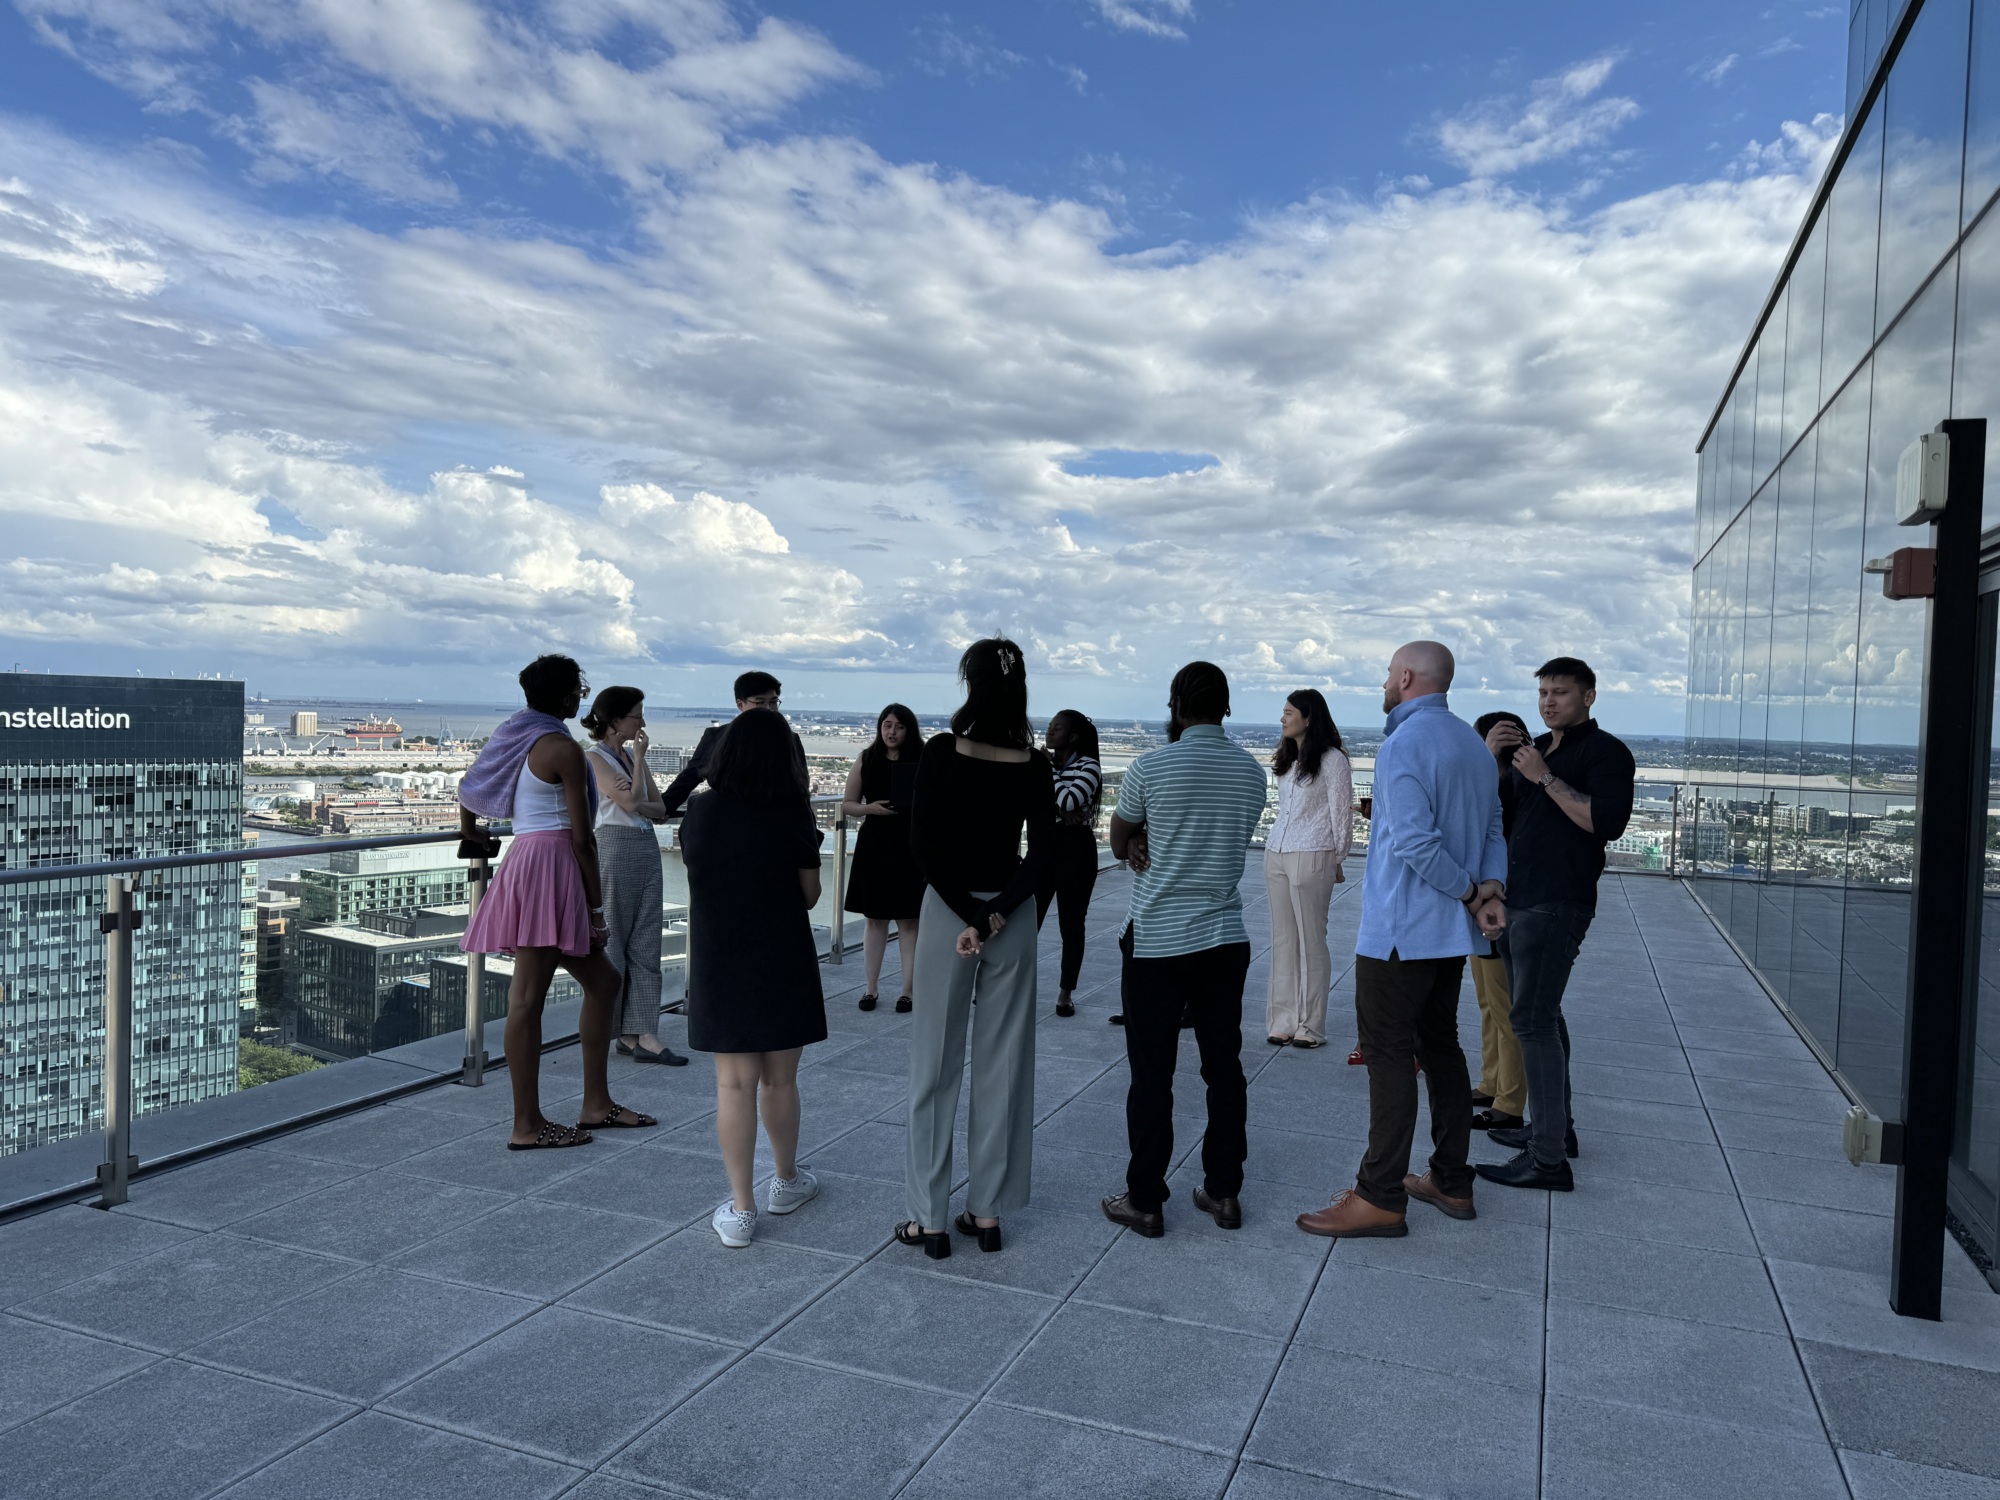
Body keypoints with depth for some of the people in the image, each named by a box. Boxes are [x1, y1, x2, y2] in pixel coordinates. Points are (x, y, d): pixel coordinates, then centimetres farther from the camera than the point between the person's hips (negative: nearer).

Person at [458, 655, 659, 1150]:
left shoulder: (514, 736, 15)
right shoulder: (563, 747, -11)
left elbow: (468, 789, 27)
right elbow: (581, 838, -13)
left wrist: (470, 834, 46)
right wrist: (596, 904, -7)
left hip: (525, 860, 10)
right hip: (550, 866, -10)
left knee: (602, 980, 15)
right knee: (528, 997, -4)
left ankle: (596, 1104, 21)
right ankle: (527, 1126, 4)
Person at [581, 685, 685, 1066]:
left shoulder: (633, 753, 14)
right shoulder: (594, 757, -7)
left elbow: (660, 809, 11)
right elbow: (629, 802, -17)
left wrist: (638, 803, -10)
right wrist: (639, 757, -8)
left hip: (648, 848, 7)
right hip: (615, 847, -7)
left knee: (646, 946, 3)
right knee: (611, 942, 2)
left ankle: (642, 1033, 4)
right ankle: (607, 1031, 15)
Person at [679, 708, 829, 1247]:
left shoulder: (699, 812, -3)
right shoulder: (792, 817, -11)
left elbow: (696, 889, 9)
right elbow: (809, 896, -2)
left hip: (717, 965, 1)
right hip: (782, 964, -1)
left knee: (733, 1084, 5)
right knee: (779, 1080, 14)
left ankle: (740, 1208, 8)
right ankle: (786, 1180, 34)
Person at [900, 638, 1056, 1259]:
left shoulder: (941, 752, -9)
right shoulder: (1034, 763, -1)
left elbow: (925, 846, -13)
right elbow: (1040, 853, -6)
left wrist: (968, 918, -12)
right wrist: (995, 916, -11)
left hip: (947, 909, -3)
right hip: (1013, 916, 3)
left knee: (935, 1066, 7)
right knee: (1003, 1065, 11)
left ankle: (931, 1219, 13)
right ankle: (988, 1213, 18)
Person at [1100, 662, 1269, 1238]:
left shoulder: (1150, 768, -11)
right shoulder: (1252, 772, 3)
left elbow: (1119, 844, 2)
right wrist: (1156, 844, 2)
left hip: (1156, 942, -4)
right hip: (1226, 939, 5)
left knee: (1152, 1075, 3)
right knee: (1224, 1067, 12)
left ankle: (1145, 1201, 12)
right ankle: (1224, 1191, 22)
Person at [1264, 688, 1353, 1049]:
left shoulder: (1332, 760, -7)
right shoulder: (1287, 760, 16)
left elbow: (1342, 815, -6)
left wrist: (1336, 861, -4)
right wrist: (1274, 847, 16)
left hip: (1311, 858, -7)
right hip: (1276, 855, 7)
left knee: (1311, 942, 0)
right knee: (1282, 941, 8)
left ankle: (1310, 1026, 7)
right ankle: (1283, 1021, 14)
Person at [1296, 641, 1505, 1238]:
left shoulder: (1403, 745, -16)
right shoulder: (1473, 743, 13)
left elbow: (1416, 842, -24)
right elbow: (1493, 827, 11)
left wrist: (1469, 892, -11)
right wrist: (1492, 888, -4)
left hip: (1400, 931, -9)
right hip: (1452, 933, 9)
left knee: (1389, 1055, -4)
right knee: (1441, 1047, 16)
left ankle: (1381, 1197, 1)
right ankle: (1451, 1181, 25)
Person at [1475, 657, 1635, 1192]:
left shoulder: (1606, 751, -6)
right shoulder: (1534, 749, 18)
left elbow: (1607, 822, -20)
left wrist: (1547, 778, -19)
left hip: (1557, 904, -9)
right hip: (1518, 900, 9)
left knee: (1533, 1019, -12)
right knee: (1542, 1015, 16)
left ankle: (1548, 1159, -10)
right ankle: (1555, 1126, 28)